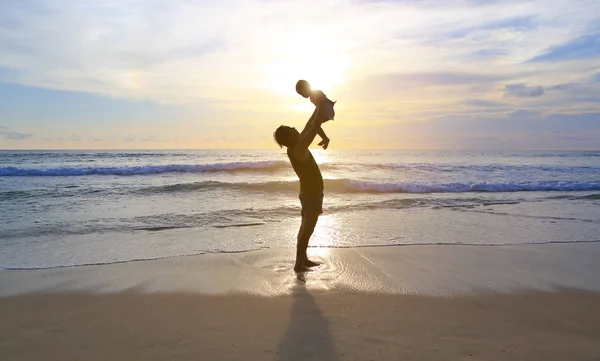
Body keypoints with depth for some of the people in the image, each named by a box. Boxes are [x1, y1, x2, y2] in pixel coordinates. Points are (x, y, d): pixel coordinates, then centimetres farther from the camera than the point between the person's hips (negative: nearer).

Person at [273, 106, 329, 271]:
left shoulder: (298, 146, 3)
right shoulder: (298, 150, -23)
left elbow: (311, 124, 14)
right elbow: (314, 127, -25)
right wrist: (321, 106, -17)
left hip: (311, 192, 10)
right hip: (311, 193, -10)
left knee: (306, 227, 16)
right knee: (307, 229, -5)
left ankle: (303, 259, 26)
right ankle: (299, 263, 0)